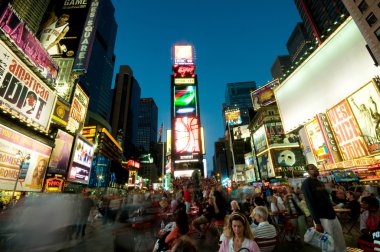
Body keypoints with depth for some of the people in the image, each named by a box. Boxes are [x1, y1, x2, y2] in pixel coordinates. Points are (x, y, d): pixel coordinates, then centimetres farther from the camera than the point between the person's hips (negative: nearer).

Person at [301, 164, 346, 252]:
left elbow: (327, 198, 18)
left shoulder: (321, 183, 13)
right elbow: (310, 204, -17)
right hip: (322, 218, -8)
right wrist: (317, 222, -17)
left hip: (332, 215, 8)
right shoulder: (306, 183, -15)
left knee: (340, 240, 15)